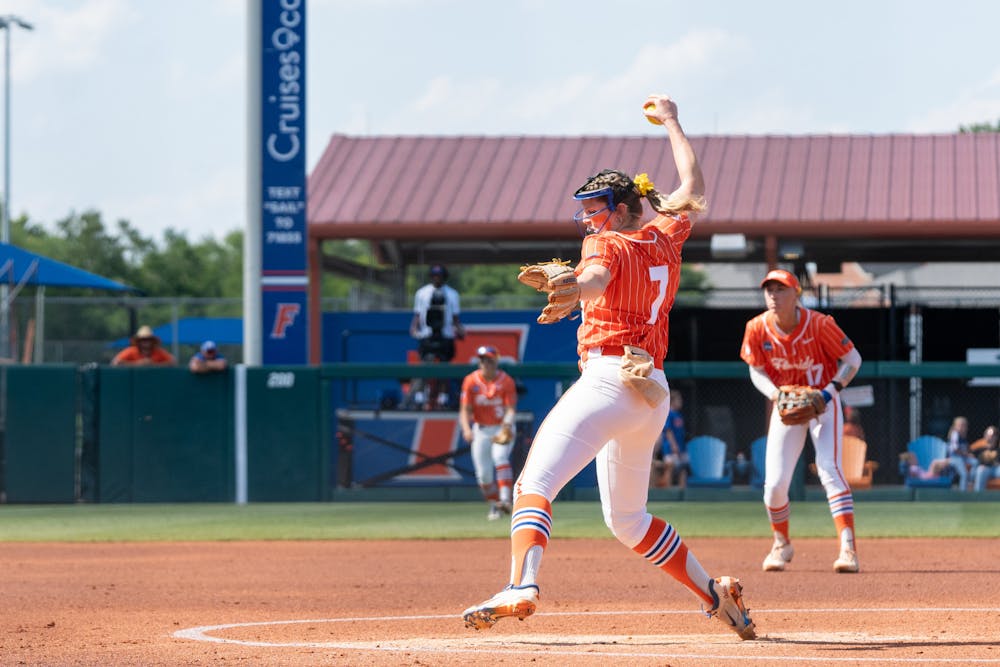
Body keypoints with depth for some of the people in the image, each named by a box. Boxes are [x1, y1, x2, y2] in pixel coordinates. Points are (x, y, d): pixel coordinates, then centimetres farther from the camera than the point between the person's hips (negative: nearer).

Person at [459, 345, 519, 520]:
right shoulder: (471, 381, -4)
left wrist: (507, 424, -36)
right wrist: (466, 428, -24)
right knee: (483, 473, 0)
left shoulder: (506, 381, -9)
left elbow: (511, 408, -15)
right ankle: (494, 506, 21)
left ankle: (505, 500, -37)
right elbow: (465, 410, -6)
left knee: (500, 456, -30)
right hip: (481, 430, 3)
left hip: (502, 428, -3)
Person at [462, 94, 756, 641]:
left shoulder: (608, 245, -2)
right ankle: (718, 598, 20)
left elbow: (596, 279, -27)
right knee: (628, 521, 22)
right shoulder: (663, 240, 18)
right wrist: (671, 123, 47)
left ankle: (521, 586, -45)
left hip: (608, 380, -9)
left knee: (534, 483, -22)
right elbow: (693, 191, 37)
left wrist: (570, 286, -49)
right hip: (653, 395, 9)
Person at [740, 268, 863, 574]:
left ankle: (848, 548, -25)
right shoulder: (757, 328, -13)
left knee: (829, 470, -21)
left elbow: (853, 359, -12)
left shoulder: (819, 324, -21)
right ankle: (781, 544, 24)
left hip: (823, 402, -3)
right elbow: (757, 371, 0)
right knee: (775, 483, -4)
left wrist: (831, 391, -25)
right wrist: (776, 394, -20)